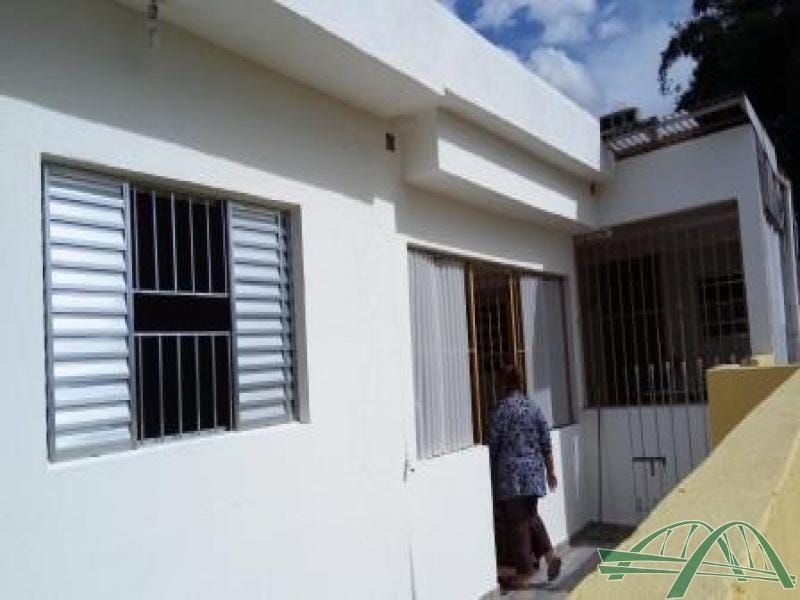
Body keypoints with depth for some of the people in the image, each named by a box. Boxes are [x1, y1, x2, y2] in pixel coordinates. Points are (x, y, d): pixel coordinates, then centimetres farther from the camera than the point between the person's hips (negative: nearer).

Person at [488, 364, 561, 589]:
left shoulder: (500, 409, -11)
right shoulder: (534, 407, 5)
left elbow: (493, 446, -8)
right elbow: (546, 443, 7)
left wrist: (490, 474, 5)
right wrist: (550, 471, 15)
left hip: (510, 473, -5)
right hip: (534, 472, 6)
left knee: (517, 523, 3)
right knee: (531, 515, 22)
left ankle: (524, 574, 10)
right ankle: (549, 553, 8)